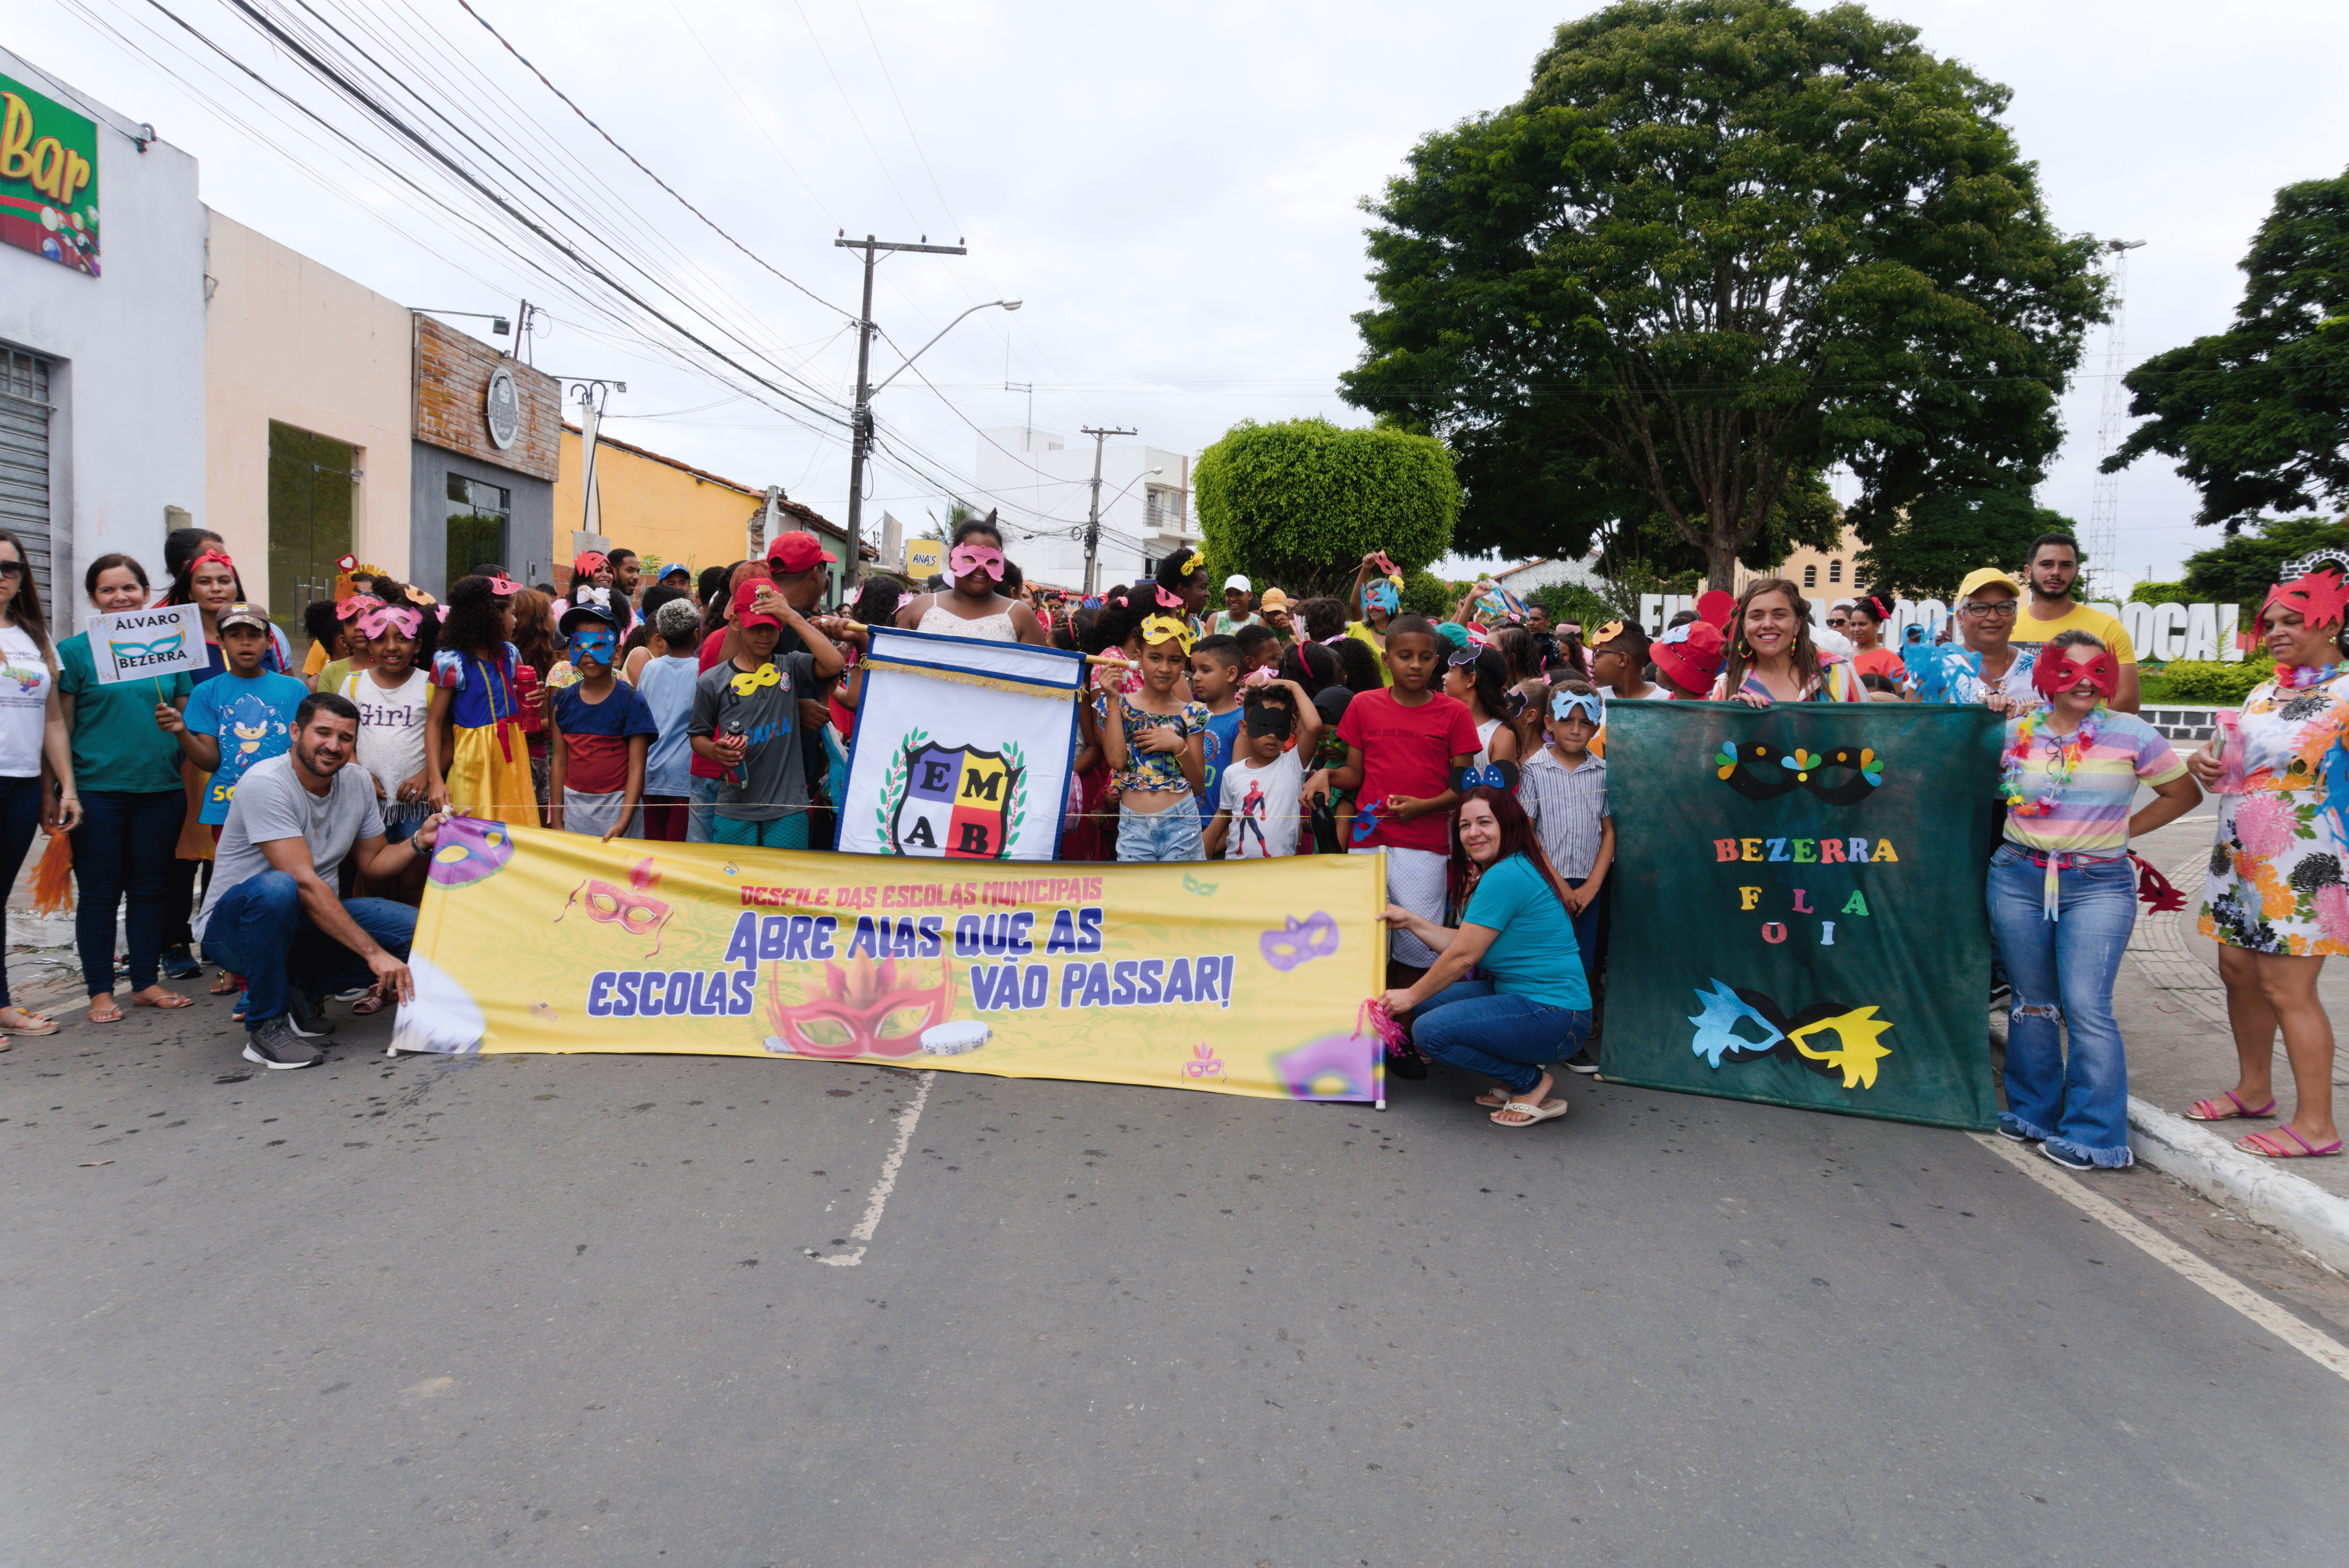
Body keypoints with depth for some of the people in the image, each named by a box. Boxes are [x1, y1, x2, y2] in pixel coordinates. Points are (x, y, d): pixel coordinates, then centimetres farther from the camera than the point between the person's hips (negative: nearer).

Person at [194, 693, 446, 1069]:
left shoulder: (358, 782, 1)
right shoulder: (265, 784, -21)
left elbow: (372, 864, 12)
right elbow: (305, 883, -30)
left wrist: (420, 841, -10)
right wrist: (374, 952, -35)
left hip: (311, 924, 6)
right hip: (232, 924, -6)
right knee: (276, 888, -41)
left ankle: (302, 989, 5)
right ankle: (267, 1025, -21)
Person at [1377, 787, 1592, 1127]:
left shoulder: (1505, 877, -18)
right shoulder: (1517, 870, 14)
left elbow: (1463, 957, -15)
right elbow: (1463, 944, 12)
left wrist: (1411, 996, -3)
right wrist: (1411, 921, 14)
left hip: (1555, 1020, -11)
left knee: (1430, 1031, -19)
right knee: (1424, 1004, 10)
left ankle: (1531, 1081, -2)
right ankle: (1517, 1078, 12)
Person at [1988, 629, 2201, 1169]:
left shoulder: (2132, 734, 0)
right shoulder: (2015, 733, 4)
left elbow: (2184, 793, 10)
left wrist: (2125, 829, 5)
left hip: (2098, 884, -2)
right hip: (2019, 878, 3)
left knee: (2086, 1006, -10)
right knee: (2032, 1003, 11)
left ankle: (2095, 1135, 0)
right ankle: (2034, 1112, 25)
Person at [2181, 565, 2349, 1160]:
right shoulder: (2264, 693, 14)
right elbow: (2233, 758, 21)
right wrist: (2202, 760, 1)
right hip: (2241, 861, 8)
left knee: (2287, 988, -5)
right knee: (2238, 970, 14)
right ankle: (2254, 1090, 31)